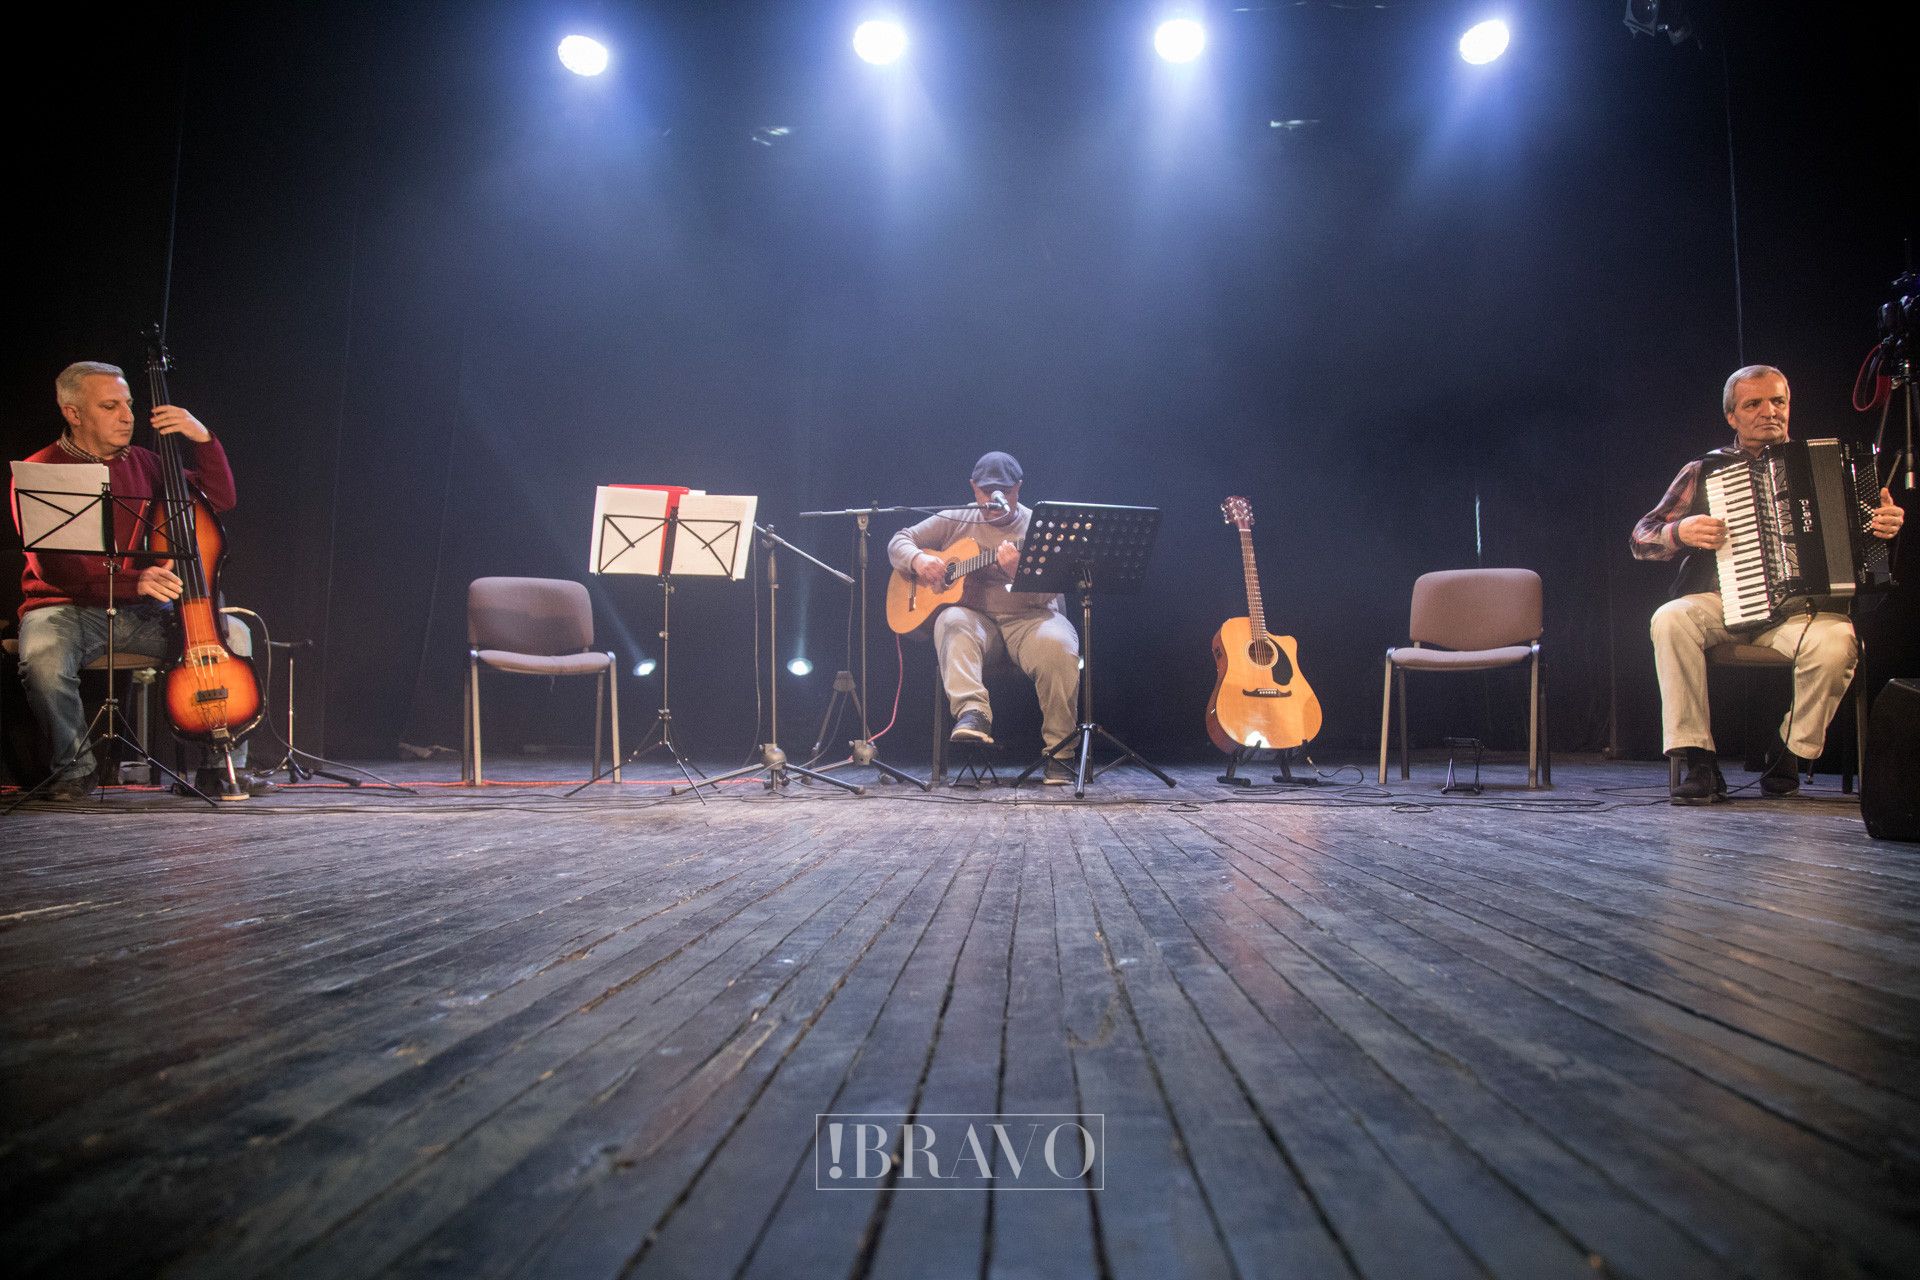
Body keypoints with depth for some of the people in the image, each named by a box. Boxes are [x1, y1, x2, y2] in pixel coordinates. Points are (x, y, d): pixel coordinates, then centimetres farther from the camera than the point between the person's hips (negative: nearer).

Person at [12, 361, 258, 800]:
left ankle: (227, 763, -6)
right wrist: (134, 580, -33)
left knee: (233, 634, -17)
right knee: (43, 660, -36)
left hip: (143, 613, 4)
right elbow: (52, 566, -18)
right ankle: (74, 765, -8)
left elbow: (220, 498, 10)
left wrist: (202, 438, -6)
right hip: (67, 608, -4)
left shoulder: (141, 463, 12)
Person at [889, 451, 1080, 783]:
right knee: (952, 623, -33)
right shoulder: (955, 520, 12)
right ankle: (972, 712, -48)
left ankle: (1059, 748, -21)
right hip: (974, 616, 2)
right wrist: (918, 559, -10)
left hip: (1028, 618, -1)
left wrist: (1017, 570, -30)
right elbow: (899, 541, 13)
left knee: (1057, 646, -33)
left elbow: (1044, 595, -9)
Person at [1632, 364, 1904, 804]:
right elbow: (1641, 539, 7)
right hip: (1722, 604, 0)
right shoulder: (1704, 471, 12)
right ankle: (1696, 761, -26)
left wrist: (1885, 524, -4)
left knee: (1835, 642, -32)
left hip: (1801, 606, 1)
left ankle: (1791, 755, -8)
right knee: (1670, 620, -33)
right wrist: (1682, 532, -13)